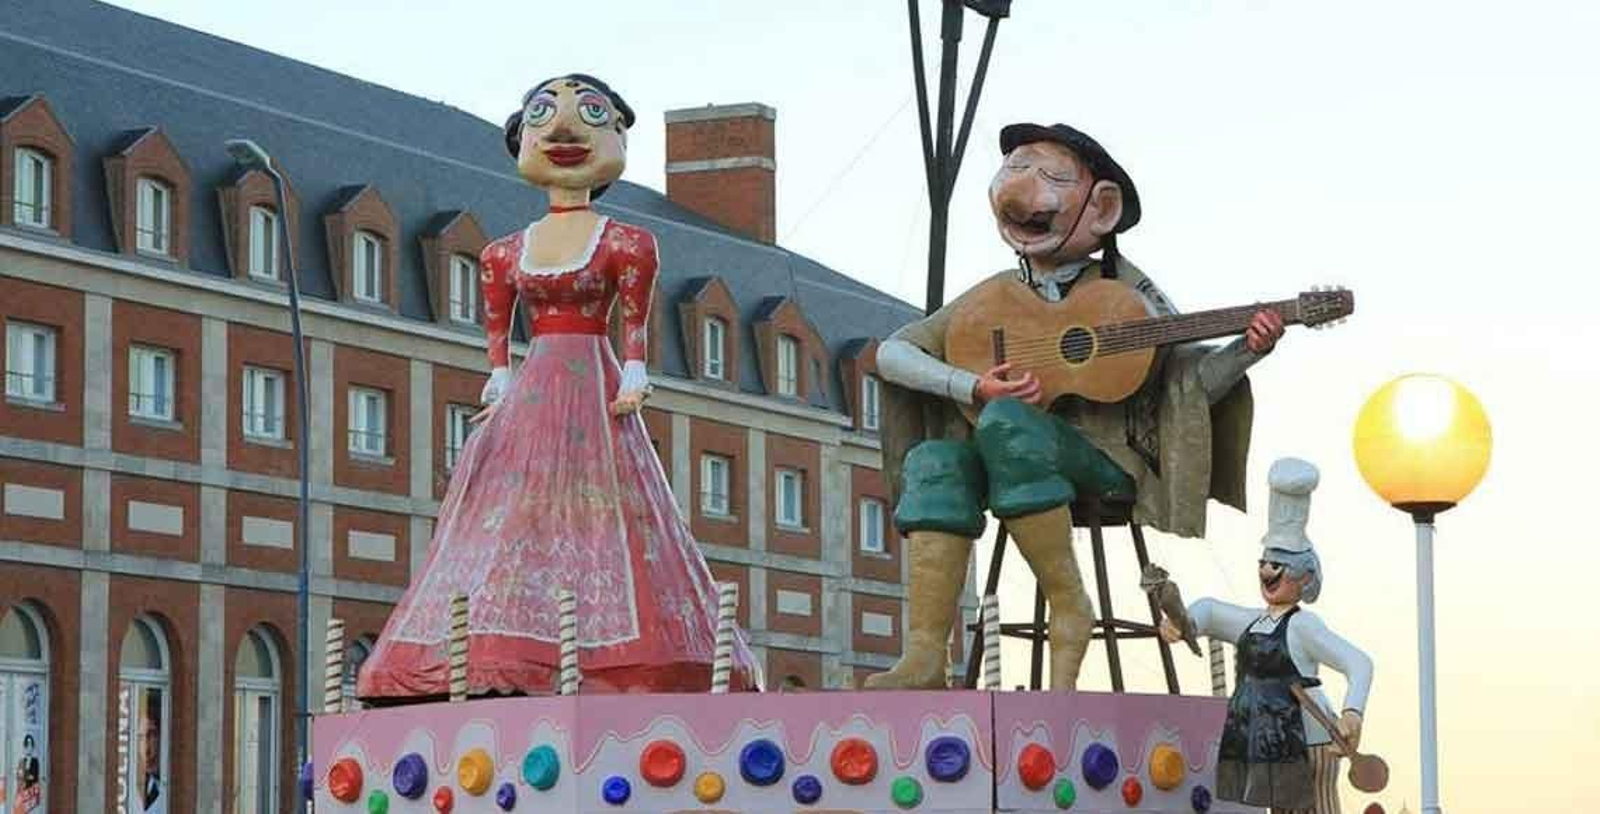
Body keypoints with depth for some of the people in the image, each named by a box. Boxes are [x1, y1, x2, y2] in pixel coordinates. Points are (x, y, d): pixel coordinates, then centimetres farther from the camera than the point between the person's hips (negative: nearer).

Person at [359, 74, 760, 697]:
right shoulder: (507, 253, 17)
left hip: (594, 399, -4)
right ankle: (504, 669, -12)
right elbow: (497, 330, 18)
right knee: (516, 516, -6)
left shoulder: (624, 244, 5)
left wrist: (633, 381, -12)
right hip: (529, 402, 4)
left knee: (601, 520, -14)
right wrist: (500, 385, 5)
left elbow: (636, 324, 1)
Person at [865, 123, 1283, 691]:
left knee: (1008, 422, -35)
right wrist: (974, 388, -8)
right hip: (1014, 455, 3)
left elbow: (1194, 381, 4)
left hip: (1110, 460, -3)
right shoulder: (998, 294, 13)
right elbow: (892, 353, 8)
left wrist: (1247, 351, -16)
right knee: (934, 460, -29)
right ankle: (926, 659, -37)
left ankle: (1070, 609, -25)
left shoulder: (1122, 289, 7)